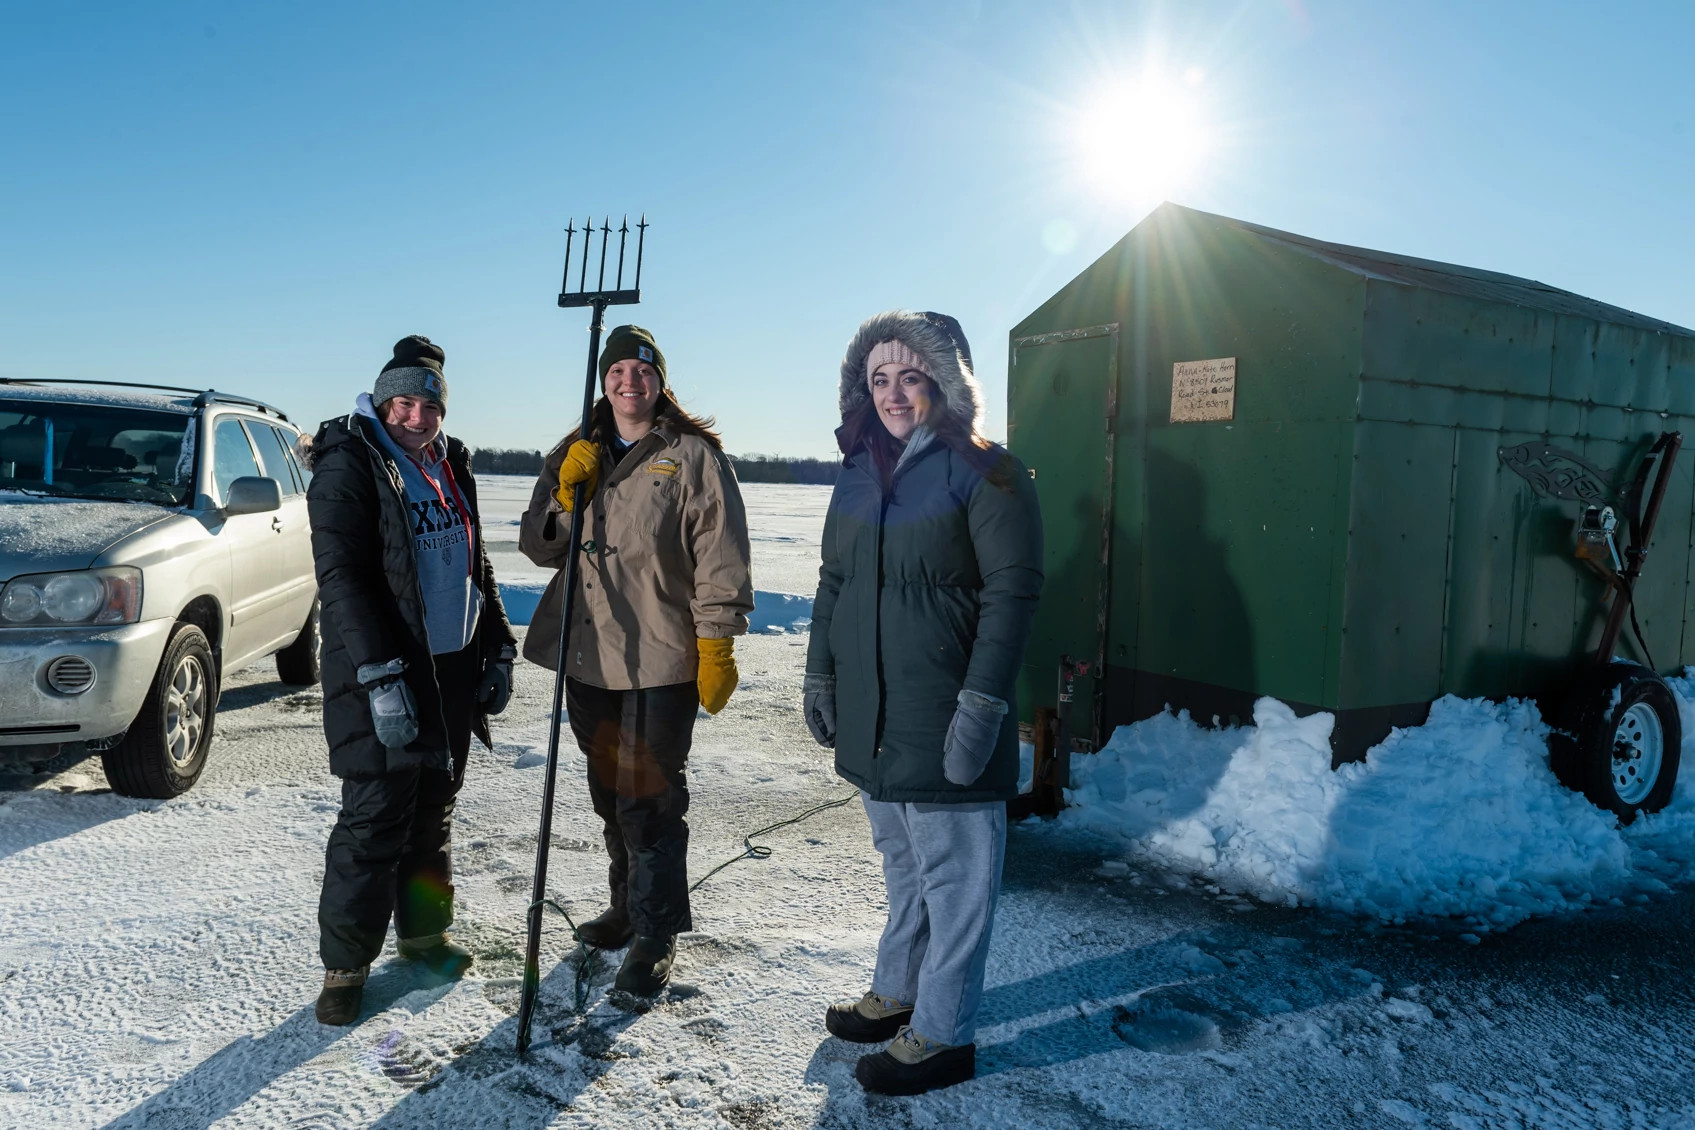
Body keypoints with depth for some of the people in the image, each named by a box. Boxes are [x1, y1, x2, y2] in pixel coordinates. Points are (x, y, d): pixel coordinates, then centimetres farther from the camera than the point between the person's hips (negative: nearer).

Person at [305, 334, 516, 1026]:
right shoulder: (348, 467, -10)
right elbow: (342, 579, -17)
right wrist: (381, 678, -24)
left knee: (434, 808, 16)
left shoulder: (452, 467, 12)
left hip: (453, 669, 7)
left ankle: (424, 930, 31)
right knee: (375, 819, -3)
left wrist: (497, 650, 13)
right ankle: (345, 964, 10)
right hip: (382, 679, -6)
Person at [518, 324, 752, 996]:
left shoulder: (693, 456, -4)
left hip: (662, 659, -6)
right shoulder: (575, 456, 12)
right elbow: (537, 546, 10)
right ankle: (627, 905, 33)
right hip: (588, 655, 6)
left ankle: (656, 933, 9)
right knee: (609, 793, 17)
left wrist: (717, 645, -12)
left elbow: (720, 559, -7)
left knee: (649, 799, -4)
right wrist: (566, 497, -8)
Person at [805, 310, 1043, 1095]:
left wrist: (983, 704, -19)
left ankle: (941, 1033, 17)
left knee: (952, 873, 5)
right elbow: (833, 582, 18)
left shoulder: (983, 471, -10)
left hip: (943, 721, -7)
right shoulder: (858, 474, 11)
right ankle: (897, 992, 37)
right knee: (901, 863, 21)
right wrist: (819, 677, 16)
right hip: (868, 717, 7)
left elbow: (1013, 591, -14)